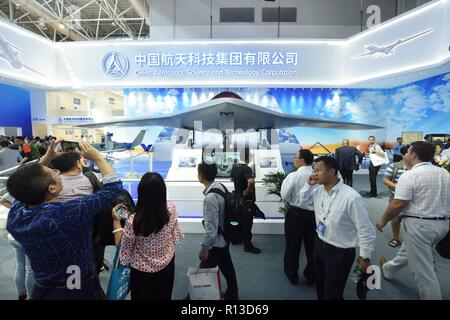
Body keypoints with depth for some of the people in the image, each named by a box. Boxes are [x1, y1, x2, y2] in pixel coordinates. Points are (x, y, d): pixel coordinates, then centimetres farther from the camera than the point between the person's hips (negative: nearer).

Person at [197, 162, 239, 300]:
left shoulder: (210, 198, -30)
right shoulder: (220, 187, -4)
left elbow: (211, 227, -27)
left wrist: (204, 249, -16)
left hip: (215, 243, -9)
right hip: (224, 239, 9)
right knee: (227, 268, 24)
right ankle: (232, 295, 43)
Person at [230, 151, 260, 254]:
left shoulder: (235, 167, 3)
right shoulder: (246, 168, -24)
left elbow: (232, 179, 21)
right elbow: (251, 181, -42)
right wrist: (248, 190, -26)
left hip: (238, 197, 8)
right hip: (247, 199, -8)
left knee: (240, 219, 21)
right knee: (247, 222, 2)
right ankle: (248, 246, 12)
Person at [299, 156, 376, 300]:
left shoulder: (351, 197, -29)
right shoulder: (318, 189, -6)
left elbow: (366, 230, -20)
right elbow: (303, 198, 15)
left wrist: (365, 257, -9)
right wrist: (308, 185, -5)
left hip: (340, 252, -7)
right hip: (319, 244, 7)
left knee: (332, 294, 10)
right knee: (320, 287, 26)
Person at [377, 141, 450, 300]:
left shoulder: (409, 175, -17)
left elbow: (398, 204, -20)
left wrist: (383, 220, -7)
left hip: (419, 224, -9)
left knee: (423, 270, 4)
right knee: (409, 250, 28)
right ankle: (388, 269, 49)